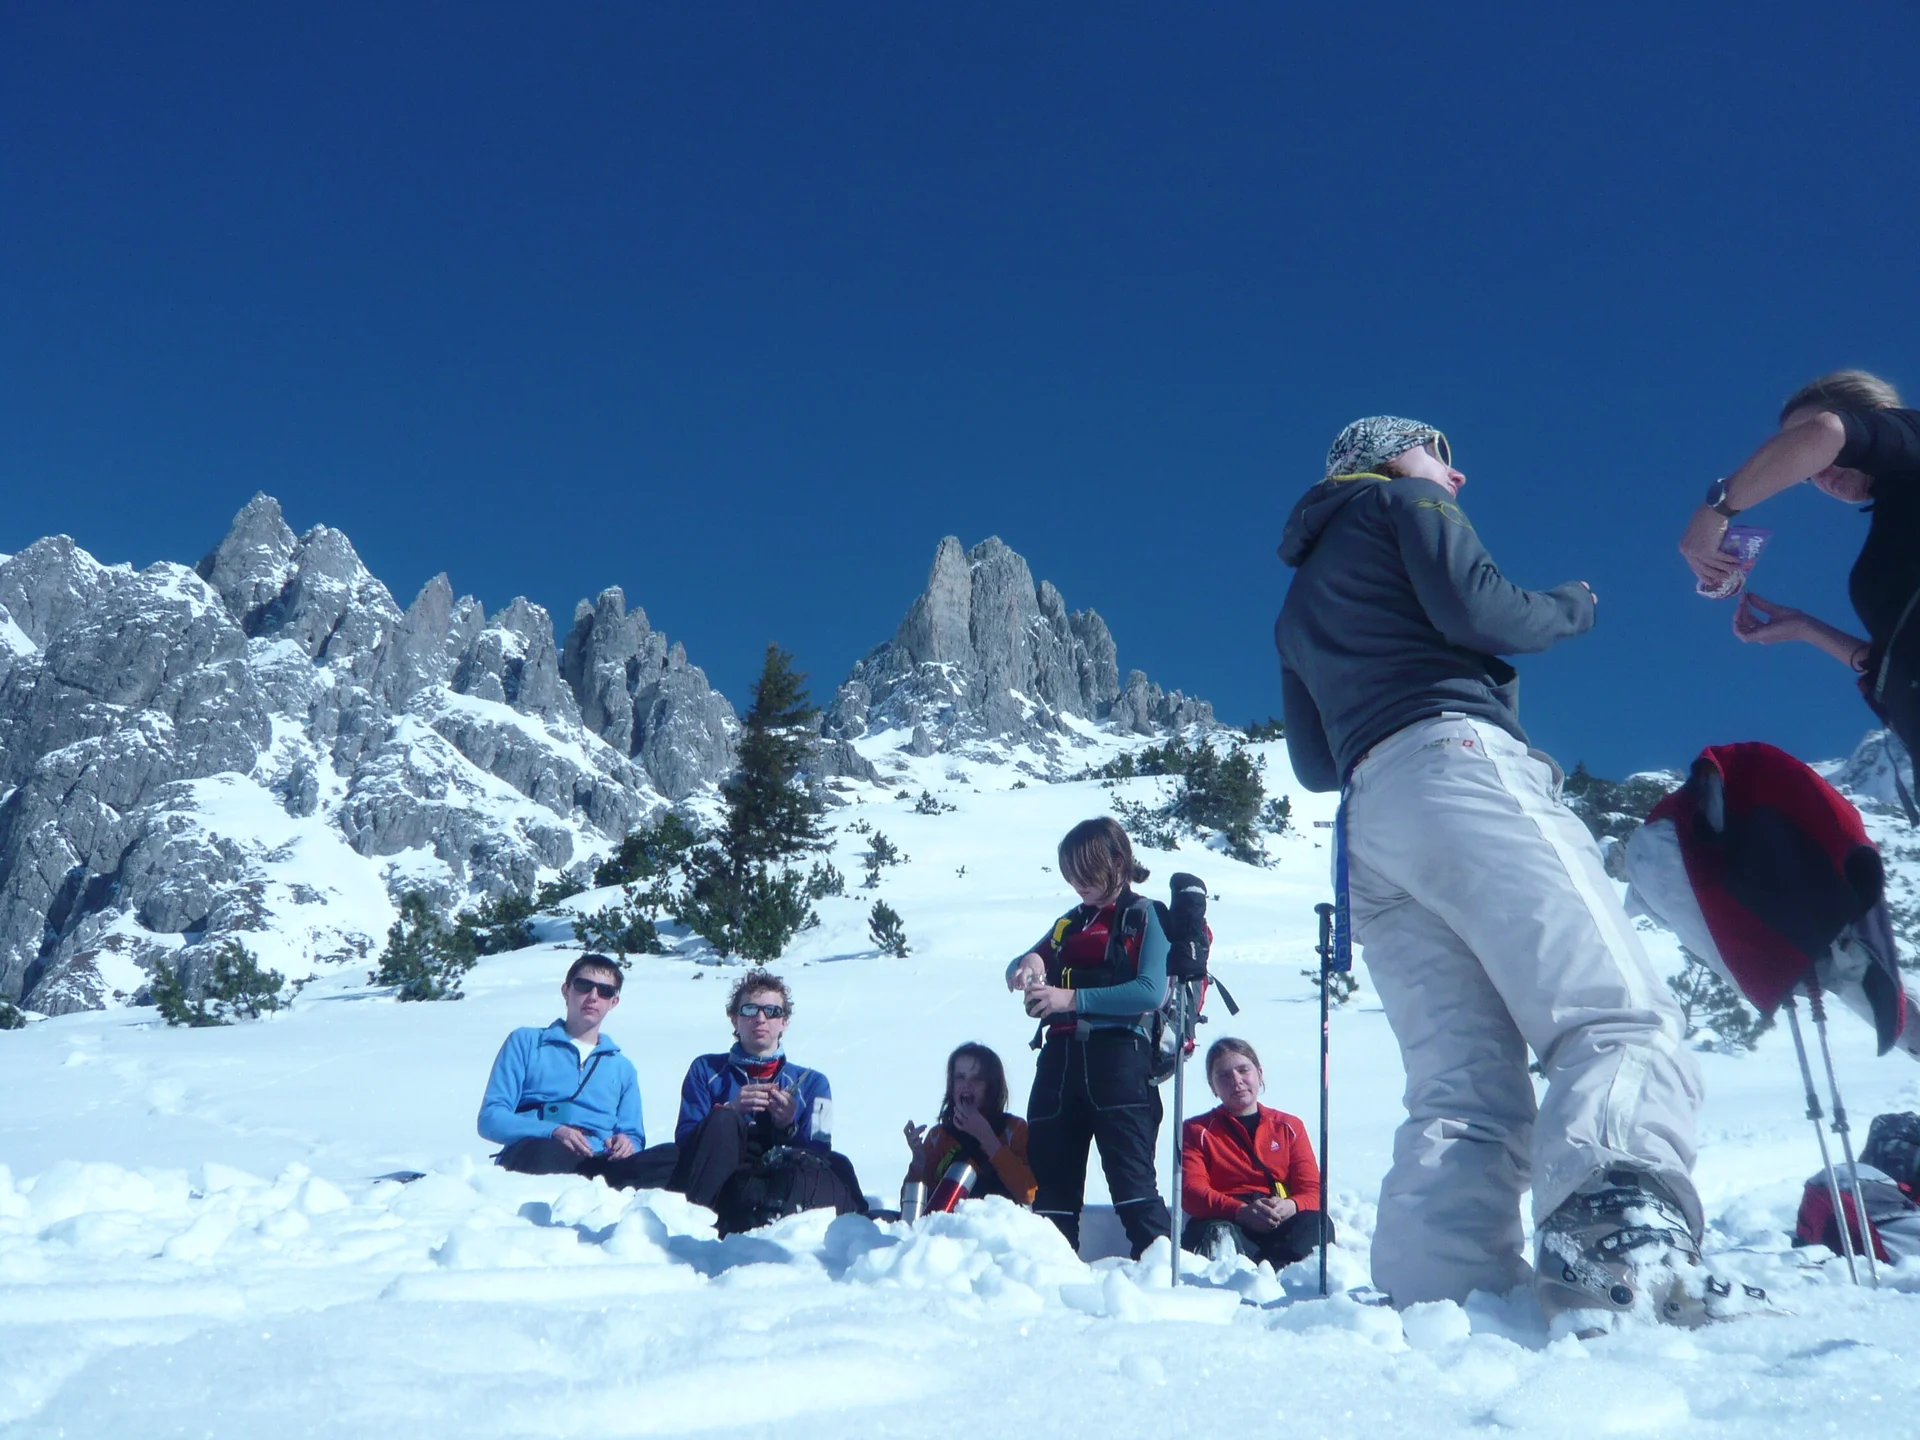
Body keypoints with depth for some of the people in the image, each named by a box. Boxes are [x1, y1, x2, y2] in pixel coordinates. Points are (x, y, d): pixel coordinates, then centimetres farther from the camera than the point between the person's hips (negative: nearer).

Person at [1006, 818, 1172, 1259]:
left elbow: (1150, 991, -13)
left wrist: (1073, 999, -19)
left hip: (1119, 1058, -6)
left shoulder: (1145, 917, 1)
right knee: (1052, 1176, 9)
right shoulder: (1070, 923, 20)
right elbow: (1019, 971, 19)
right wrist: (1030, 962, -6)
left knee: (1131, 1176, -10)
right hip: (1061, 1057, 6)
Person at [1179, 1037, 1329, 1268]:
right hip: (1228, 1222, -1)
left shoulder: (1289, 1126, 23)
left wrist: (1291, 1206, -16)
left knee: (1318, 1222, -32)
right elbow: (1191, 1191, -1)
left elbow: (1312, 1189, 12)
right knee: (1217, 1233, -36)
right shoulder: (1196, 1131, 17)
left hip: (1282, 1224, 2)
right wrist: (1241, 1211, -22)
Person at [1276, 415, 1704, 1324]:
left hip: (1367, 825, 7)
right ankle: (1617, 1246, -45)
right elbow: (1472, 606, -1)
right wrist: (1571, 607, 15)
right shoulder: (1404, 501, 19)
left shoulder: (1297, 606, 37)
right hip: (1460, 767, -7)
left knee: (1463, 1090, -3)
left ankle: (1438, 1297, -22)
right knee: (1618, 1017, -20)